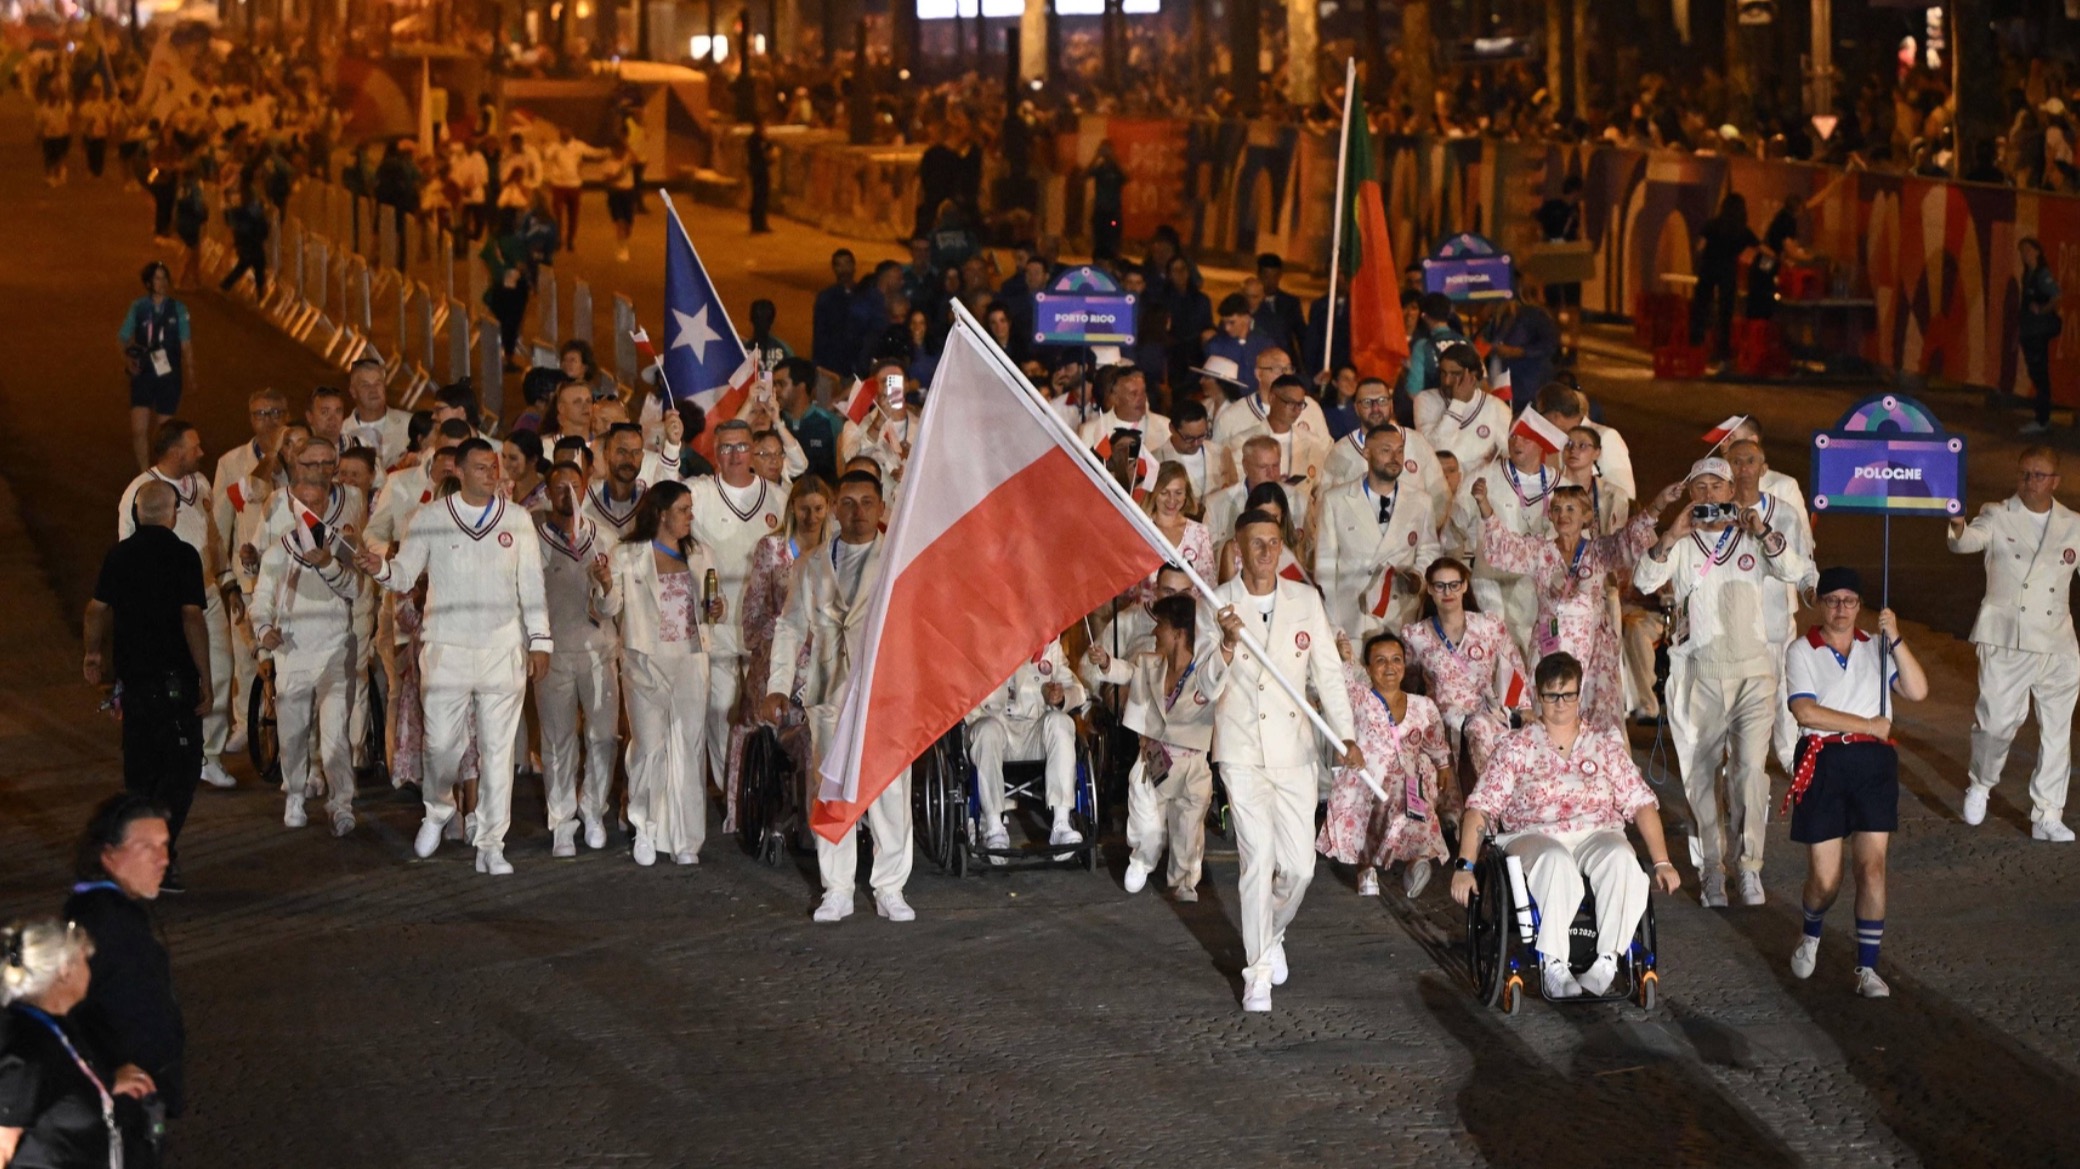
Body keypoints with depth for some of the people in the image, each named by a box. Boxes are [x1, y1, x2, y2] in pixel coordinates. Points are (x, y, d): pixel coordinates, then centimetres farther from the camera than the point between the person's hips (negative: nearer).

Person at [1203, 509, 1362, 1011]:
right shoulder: (1217, 604, -4)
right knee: (1259, 859, -11)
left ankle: (1272, 935, 32)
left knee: (1299, 865, 2)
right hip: (1242, 751, -3)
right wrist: (1228, 645, -27)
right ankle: (1259, 972, 0)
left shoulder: (1305, 599, 5)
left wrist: (1345, 735, -8)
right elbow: (1209, 689, -8)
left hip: (1294, 749, 3)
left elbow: (1328, 672, 5)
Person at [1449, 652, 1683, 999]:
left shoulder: (1606, 744, 19)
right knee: (1556, 863, -39)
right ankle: (1554, 966, -39)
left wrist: (1662, 862, 0)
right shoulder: (1515, 748, 15)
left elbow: (1641, 803, 12)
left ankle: (1606, 963, -37)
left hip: (1598, 836, 2)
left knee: (1621, 861, -35)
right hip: (1533, 837, -1)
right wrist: (1465, 866, -8)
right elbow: (1480, 807, 6)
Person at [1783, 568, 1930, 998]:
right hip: (1823, 761, -2)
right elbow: (1804, 711, -12)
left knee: (1872, 865, -7)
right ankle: (1811, 937, 32)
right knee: (1825, 878, -1)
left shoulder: (1875, 648, 11)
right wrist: (1868, 725, -11)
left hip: (1874, 761, 2)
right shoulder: (1802, 651, 2)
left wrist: (1894, 639, -10)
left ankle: (1867, 968, 0)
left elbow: (1917, 691, -2)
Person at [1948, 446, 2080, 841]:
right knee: (1999, 719, -11)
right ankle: (1980, 784, 18)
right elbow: (1970, 540, -19)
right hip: (2006, 641, -3)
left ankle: (2047, 816, 13)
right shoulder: (1999, 517, 0)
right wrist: (1959, 529, -42)